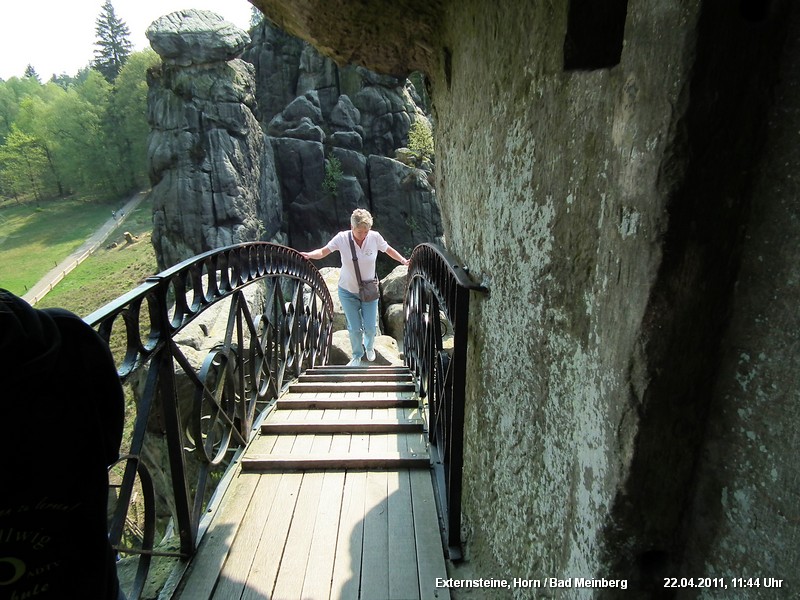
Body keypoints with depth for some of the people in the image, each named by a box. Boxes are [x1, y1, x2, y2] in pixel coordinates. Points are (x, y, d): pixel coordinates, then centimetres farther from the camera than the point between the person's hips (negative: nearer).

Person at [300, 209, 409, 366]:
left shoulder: (375, 237, -16)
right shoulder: (342, 238, -19)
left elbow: (388, 250, 2)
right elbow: (323, 252, -17)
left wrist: (403, 260, -8)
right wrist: (310, 255, -36)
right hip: (348, 291, -1)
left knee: (371, 326, 5)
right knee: (354, 328, 6)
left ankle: (369, 346, 42)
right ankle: (357, 356, 34)